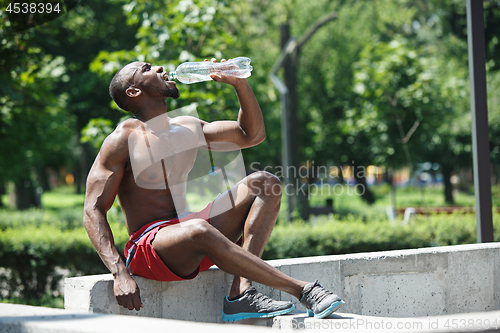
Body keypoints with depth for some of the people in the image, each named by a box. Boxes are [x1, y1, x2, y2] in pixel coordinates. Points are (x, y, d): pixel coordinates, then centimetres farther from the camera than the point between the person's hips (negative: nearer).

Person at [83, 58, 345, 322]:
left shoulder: (187, 128, 15)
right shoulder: (123, 140, -6)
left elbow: (252, 134, 22)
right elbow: (94, 211, -12)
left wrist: (240, 84, 4)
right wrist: (120, 273, -26)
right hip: (148, 247, -7)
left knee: (264, 184, -6)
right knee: (198, 230, -39)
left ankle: (241, 292, -26)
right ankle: (303, 290, -31)